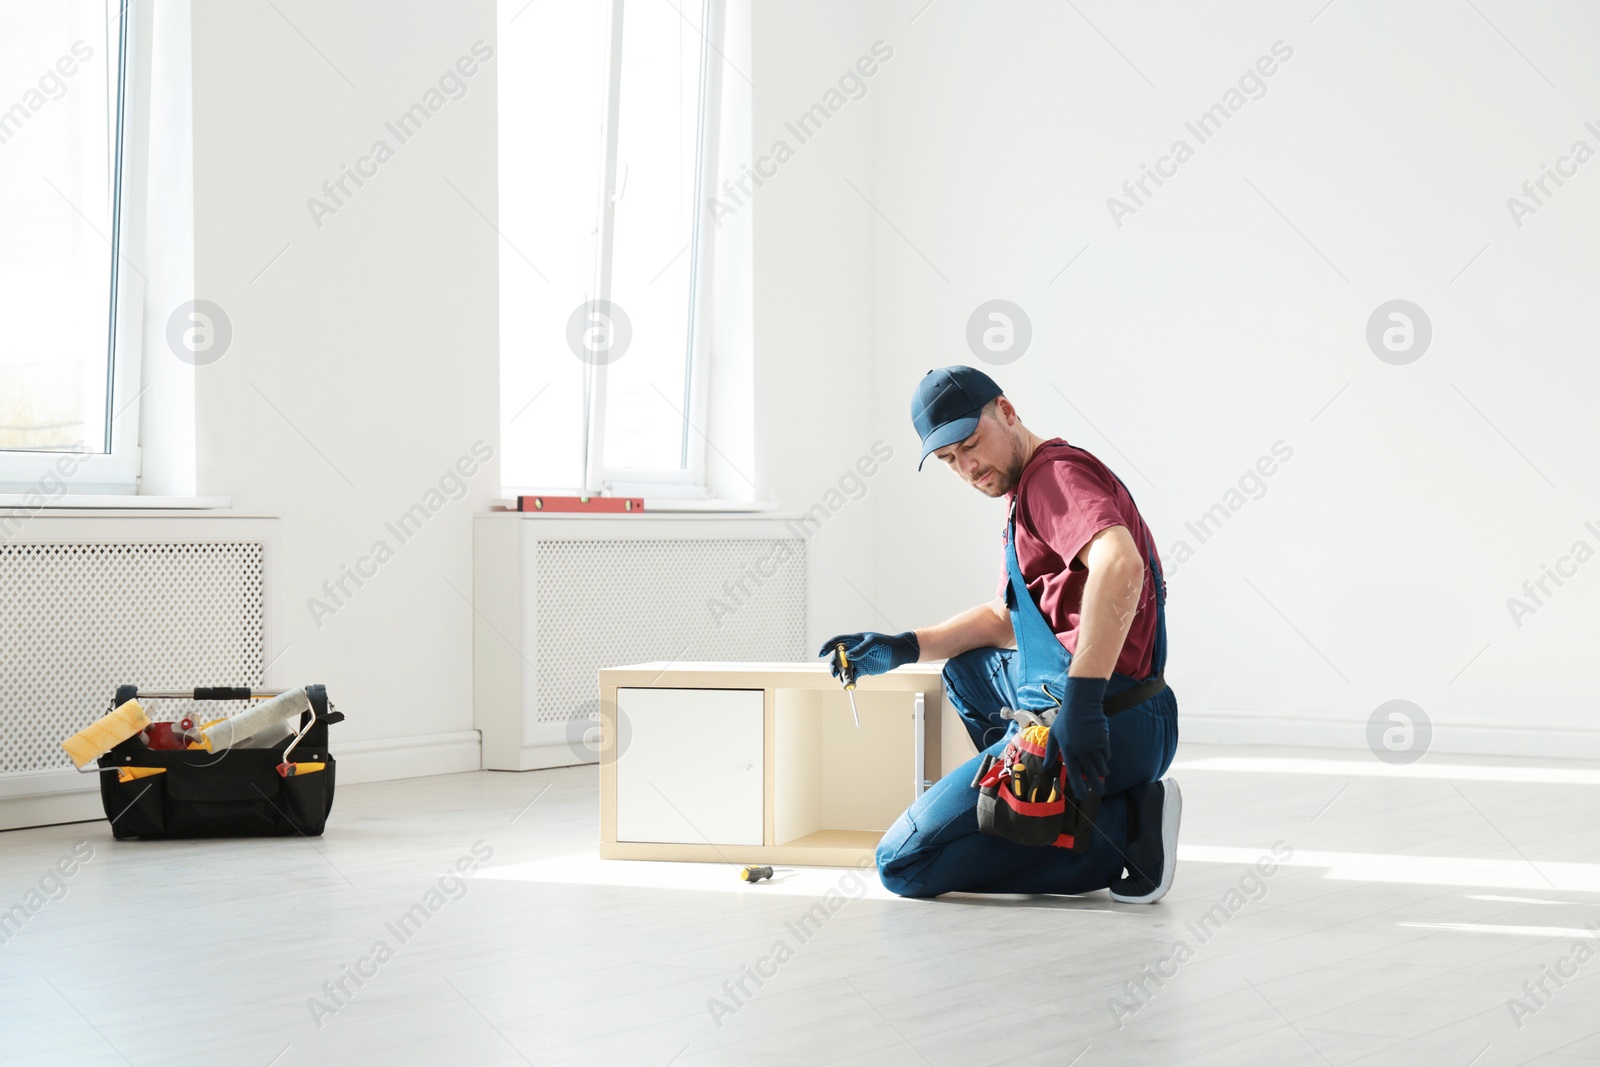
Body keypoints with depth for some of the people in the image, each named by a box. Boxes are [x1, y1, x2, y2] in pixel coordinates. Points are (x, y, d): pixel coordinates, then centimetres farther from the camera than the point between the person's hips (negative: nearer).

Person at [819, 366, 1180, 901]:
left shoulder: (1056, 471, -11)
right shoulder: (1030, 489, 24)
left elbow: (1119, 566, -31)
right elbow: (1002, 619, 31)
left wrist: (1082, 701, -35)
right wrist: (902, 649, 17)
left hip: (1104, 721, -11)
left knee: (904, 865, -8)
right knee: (964, 670, 37)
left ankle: (1121, 827, -12)